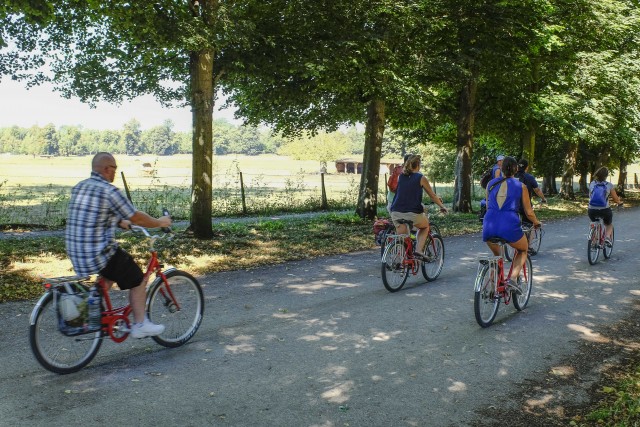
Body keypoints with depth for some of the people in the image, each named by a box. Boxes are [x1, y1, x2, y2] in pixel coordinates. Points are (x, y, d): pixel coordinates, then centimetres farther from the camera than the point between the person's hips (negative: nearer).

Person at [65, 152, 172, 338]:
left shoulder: (78, 187, 10)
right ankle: (140, 325, 14)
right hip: (99, 253, -8)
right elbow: (137, 218, -10)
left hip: (74, 253, 8)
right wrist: (160, 222, 6)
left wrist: (119, 221, 34)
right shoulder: (109, 191, -14)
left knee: (113, 271, 34)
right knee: (138, 279, 9)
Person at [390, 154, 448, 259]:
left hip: (396, 213, 3)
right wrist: (442, 206, 26)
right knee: (425, 227, 25)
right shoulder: (421, 178, 2)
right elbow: (432, 195, 10)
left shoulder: (400, 177, 13)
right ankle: (419, 250, 9)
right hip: (412, 213, -3)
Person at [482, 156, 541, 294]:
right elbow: (529, 213, 11)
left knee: (496, 255, 32)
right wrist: (536, 223, 31)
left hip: (489, 227, 3)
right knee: (523, 250, 28)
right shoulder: (520, 186, 7)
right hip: (509, 227, -3)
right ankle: (513, 278, 6)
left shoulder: (491, 184, 15)